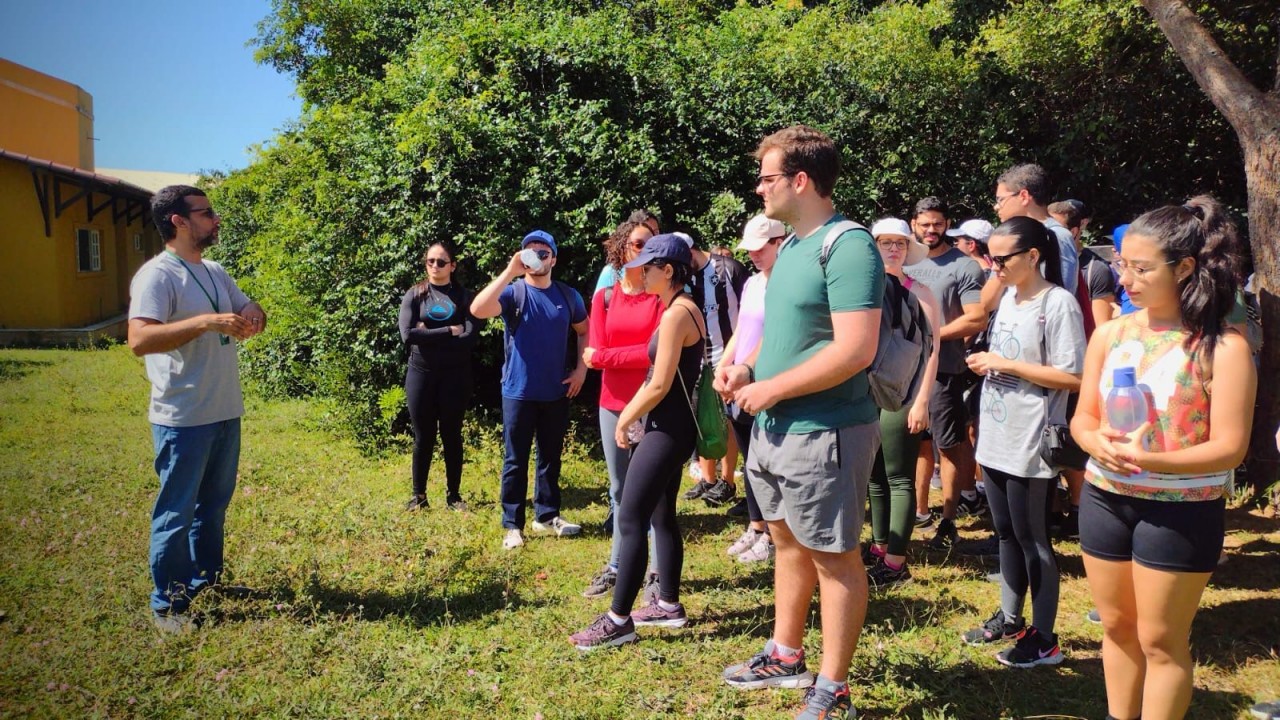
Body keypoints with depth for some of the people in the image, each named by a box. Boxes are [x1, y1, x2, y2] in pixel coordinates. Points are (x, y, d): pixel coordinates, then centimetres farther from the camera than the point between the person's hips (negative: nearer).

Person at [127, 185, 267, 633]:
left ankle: (206, 579, 36)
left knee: (214, 503, 20)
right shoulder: (157, 275, -16)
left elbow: (248, 310, 18)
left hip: (226, 412, 8)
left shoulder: (215, 272, 10)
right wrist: (207, 321, -34)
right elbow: (139, 340, -28)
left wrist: (253, 317, -6)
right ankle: (167, 605, 14)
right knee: (176, 512, 2)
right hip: (183, 420, -8)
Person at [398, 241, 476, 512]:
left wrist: (429, 336, -13)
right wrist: (449, 332, -13)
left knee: (452, 435, 8)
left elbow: (469, 338, -12)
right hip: (421, 373, 0)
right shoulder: (414, 295, 2)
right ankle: (418, 494, 19)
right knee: (423, 436, 7)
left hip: (455, 375, 0)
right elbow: (408, 335, -13)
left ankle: (453, 494, 19)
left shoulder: (463, 296, 1)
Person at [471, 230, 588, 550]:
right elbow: (478, 310, -26)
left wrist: (581, 369, 3)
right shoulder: (513, 292, -8)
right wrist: (510, 272, -28)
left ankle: (547, 515, 28)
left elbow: (585, 332, 15)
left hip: (556, 392, 4)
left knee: (551, 457, 14)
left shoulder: (568, 295, 4)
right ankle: (513, 525, 12)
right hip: (519, 392, -3)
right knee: (516, 461, 3)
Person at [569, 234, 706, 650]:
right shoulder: (682, 309, 13)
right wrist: (631, 414, 10)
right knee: (661, 516, 16)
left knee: (630, 520, -8)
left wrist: (625, 420, -7)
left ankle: (619, 621, -2)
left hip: (668, 429, -10)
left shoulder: (677, 313, -18)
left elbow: (660, 385, -20)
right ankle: (669, 605, 26)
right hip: (670, 427, 10)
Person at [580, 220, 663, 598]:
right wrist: (640, 354, -11)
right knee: (620, 489, 14)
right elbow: (595, 355, -1)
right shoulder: (604, 297, 6)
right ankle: (616, 567, 25)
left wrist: (607, 356, -9)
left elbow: (659, 352, -13)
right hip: (613, 404, 4)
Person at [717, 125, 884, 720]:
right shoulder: (790, 244, 11)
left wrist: (770, 388, -20)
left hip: (824, 431, -10)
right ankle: (786, 656, 37)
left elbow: (856, 349, -27)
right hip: (774, 426, 10)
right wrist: (747, 368, 4)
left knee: (833, 557, 3)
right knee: (788, 542, 20)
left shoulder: (848, 246, -19)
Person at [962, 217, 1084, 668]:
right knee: (1006, 534, 18)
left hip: (1031, 445, -8)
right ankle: (1010, 618, 32)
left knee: (1032, 540, 3)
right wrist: (985, 363, 0)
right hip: (996, 439, 8)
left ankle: (1044, 638, 16)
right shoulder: (1009, 297, 10)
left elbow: (1073, 377, -20)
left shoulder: (1058, 304, -15)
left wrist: (1005, 364, -18)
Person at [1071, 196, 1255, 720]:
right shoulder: (1110, 334, 0)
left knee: (1161, 640, 7)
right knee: (1117, 626, 17)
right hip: (1104, 499, 5)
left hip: (1180, 511, -5)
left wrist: (1150, 461, -30)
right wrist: (1099, 445, -18)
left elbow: (1230, 447, -16)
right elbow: (1082, 419, 4)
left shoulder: (1222, 347, -14)